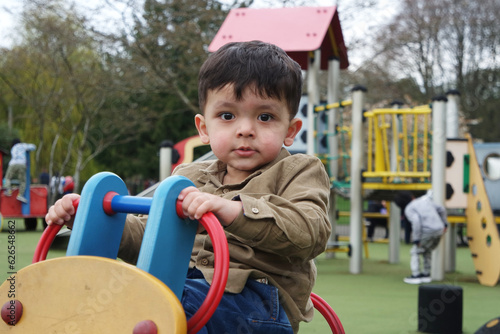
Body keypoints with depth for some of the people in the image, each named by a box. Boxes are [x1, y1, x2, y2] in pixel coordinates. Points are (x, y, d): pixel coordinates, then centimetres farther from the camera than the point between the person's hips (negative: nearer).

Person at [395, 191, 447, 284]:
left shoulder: (409, 209, -1)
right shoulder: (426, 200, 20)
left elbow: (416, 221, -17)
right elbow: (441, 209, 25)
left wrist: (416, 239, -14)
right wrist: (444, 223, 32)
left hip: (428, 231, -7)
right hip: (439, 229, 7)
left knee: (415, 252, 8)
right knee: (427, 252, 24)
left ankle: (415, 276, 3)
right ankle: (426, 275, 25)